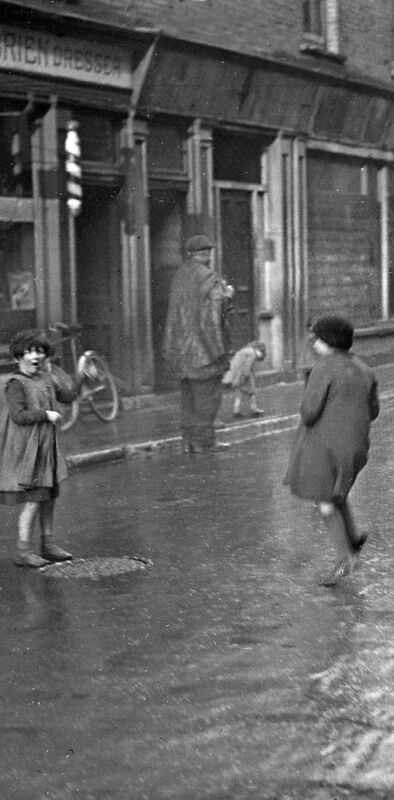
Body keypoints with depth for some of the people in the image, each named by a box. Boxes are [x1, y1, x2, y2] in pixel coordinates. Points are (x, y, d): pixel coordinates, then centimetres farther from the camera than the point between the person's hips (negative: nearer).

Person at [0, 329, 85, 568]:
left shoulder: (46, 379, 11)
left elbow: (66, 395, 21)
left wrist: (81, 375, 13)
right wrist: (46, 415, -17)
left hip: (46, 447, 8)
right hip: (25, 449, -8)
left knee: (49, 496, 12)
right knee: (34, 499, -9)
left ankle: (49, 544, 22)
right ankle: (23, 550, -2)